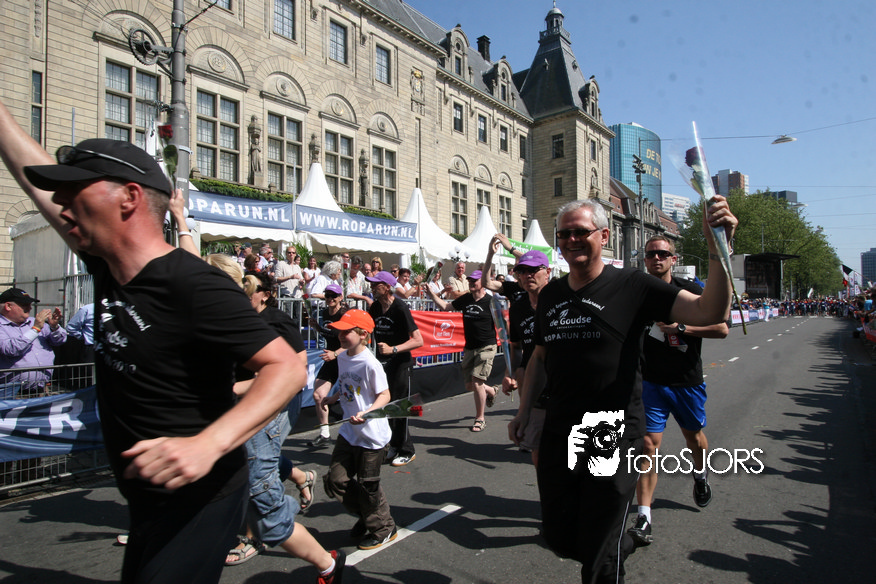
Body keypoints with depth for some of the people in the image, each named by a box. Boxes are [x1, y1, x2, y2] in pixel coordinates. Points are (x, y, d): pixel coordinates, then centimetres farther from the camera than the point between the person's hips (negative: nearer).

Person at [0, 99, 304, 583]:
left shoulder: (194, 287, -27)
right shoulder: (108, 269, 0)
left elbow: (287, 368, -30)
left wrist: (206, 445, -41)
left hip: (197, 501, -9)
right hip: (145, 500, 9)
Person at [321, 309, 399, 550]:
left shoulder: (370, 364, -22)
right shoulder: (342, 358, 3)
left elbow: (384, 396, -18)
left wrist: (365, 413, -31)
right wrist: (332, 398, 5)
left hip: (372, 434, -8)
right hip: (348, 431, 8)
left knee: (368, 485, 5)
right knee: (336, 481, 10)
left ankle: (384, 529, 30)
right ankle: (366, 515, 34)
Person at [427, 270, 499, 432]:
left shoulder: (490, 301, -10)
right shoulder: (465, 299, 7)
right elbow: (446, 306, 17)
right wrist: (432, 293, 8)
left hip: (486, 347, -6)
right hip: (469, 348, 6)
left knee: (476, 381, -13)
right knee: (469, 385, 9)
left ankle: (480, 419, 4)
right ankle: (491, 391, 42)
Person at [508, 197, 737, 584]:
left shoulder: (631, 286, -8)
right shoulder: (550, 295, 8)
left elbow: (710, 313, -16)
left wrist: (717, 247, -28)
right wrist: (524, 411, 13)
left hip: (611, 438, -5)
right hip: (557, 434, 5)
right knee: (559, 540, 18)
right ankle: (620, 544, 47)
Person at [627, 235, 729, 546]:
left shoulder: (689, 290, -8)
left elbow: (722, 329, -12)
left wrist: (680, 327, -22)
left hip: (687, 381, 0)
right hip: (651, 381, 0)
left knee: (694, 436, 21)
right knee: (649, 443, -8)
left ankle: (700, 474, 55)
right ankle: (643, 518, -5)